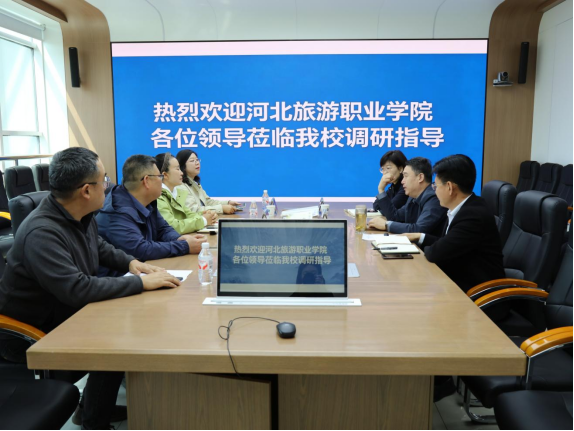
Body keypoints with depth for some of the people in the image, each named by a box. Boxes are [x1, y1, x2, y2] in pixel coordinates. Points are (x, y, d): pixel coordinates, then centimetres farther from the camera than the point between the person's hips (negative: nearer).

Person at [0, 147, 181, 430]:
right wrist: (141, 283, -33)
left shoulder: (81, 216, -3)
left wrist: (130, 262, -1)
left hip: (68, 312, 9)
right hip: (34, 333, -9)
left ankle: (94, 405, 19)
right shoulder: (41, 233, -32)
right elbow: (77, 289, -39)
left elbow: (99, 246, 18)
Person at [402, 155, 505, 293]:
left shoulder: (474, 216, -25)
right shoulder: (462, 208, 3)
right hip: (458, 279, 7)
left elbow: (437, 253, -25)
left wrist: (422, 248, -5)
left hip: (475, 289, -7)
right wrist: (420, 237, 6)